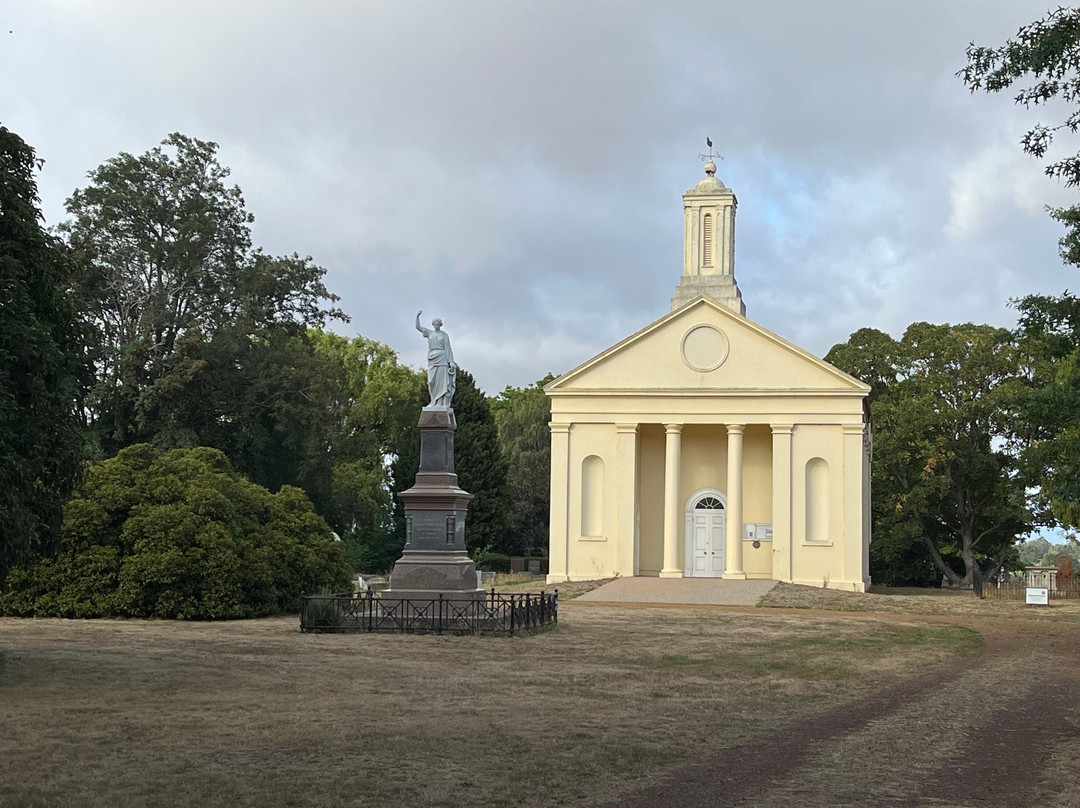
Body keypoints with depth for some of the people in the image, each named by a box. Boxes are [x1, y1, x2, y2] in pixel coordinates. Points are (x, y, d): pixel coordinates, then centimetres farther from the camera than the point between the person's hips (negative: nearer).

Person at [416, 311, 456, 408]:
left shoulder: (445, 335, 6)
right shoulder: (429, 333, 14)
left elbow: (448, 348, 2)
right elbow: (418, 327, 7)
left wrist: (450, 362, -6)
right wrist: (417, 316, -8)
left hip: (442, 358, -3)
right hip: (432, 360, 3)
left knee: (442, 381, -9)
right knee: (432, 382, 0)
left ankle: (444, 403, -11)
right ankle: (435, 402, 5)